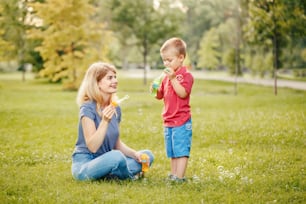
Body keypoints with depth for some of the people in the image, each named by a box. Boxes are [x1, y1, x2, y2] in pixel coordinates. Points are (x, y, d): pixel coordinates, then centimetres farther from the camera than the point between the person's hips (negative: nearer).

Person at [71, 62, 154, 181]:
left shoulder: (116, 109, 6)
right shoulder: (88, 109, -16)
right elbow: (92, 147, -21)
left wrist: (135, 154, -4)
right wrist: (105, 121, -30)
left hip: (104, 162, 8)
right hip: (84, 165, -8)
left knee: (148, 156, -1)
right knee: (116, 156, -35)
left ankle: (107, 176, -9)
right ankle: (129, 177, -3)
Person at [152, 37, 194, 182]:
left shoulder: (186, 75, -10)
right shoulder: (166, 77, 14)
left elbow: (182, 93, -24)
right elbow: (160, 96, 18)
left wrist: (173, 78, -27)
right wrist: (156, 90, -3)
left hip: (182, 122, -8)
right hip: (168, 121, 8)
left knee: (181, 150, -5)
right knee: (172, 152, 13)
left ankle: (179, 177, -4)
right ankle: (173, 175, 20)